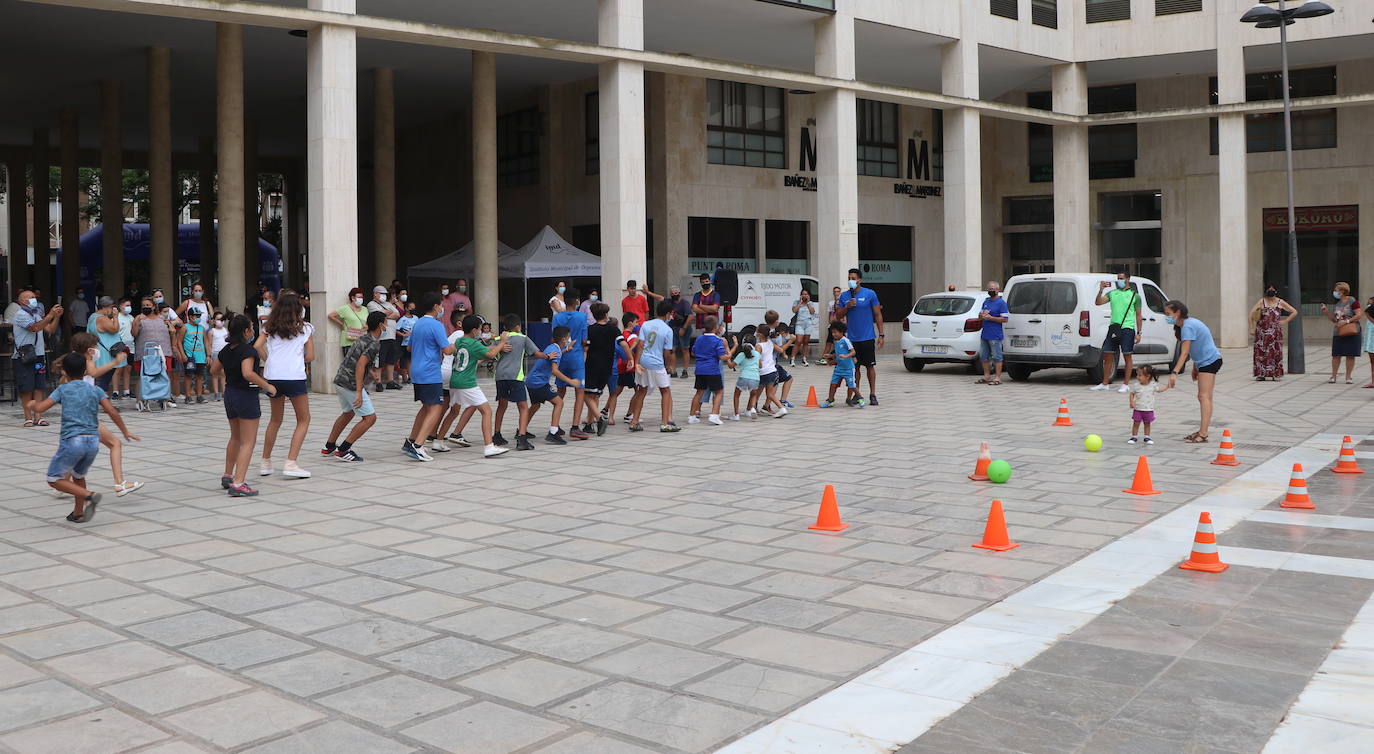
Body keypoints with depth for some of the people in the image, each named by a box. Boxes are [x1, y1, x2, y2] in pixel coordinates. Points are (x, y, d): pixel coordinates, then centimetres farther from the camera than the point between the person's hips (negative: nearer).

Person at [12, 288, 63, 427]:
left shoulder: (37, 314, 18)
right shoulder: (20, 314, -7)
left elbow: (50, 330, 14)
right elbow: (35, 327, -21)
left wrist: (57, 316, 1)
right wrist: (50, 315, -24)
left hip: (39, 355, 7)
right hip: (24, 357, -7)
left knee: (39, 387, 4)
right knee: (26, 389, -2)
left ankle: (38, 417, 6)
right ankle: (28, 417, 4)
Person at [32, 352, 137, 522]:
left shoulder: (63, 390, 4)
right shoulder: (95, 390, 9)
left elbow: (39, 409, -1)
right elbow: (112, 412, -2)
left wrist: (33, 404, 22)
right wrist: (125, 432, 8)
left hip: (72, 441, -4)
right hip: (93, 441, 4)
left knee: (54, 479, 8)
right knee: (78, 475, 27)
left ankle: (89, 496, -12)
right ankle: (78, 513, 29)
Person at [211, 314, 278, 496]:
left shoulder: (227, 349, 7)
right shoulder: (247, 349, -18)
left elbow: (214, 369, 20)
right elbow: (248, 373, -33)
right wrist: (267, 386, -23)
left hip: (229, 393, 9)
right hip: (246, 395, -9)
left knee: (235, 438, 25)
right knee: (248, 442, -5)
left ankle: (227, 476, 37)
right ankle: (238, 484, -13)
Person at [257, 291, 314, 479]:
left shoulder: (270, 326, 11)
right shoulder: (305, 328, 6)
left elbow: (257, 347, -2)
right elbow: (310, 357, 5)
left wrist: (269, 361, 11)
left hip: (273, 377, 4)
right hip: (295, 377, -4)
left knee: (275, 419, 21)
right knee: (303, 420, 8)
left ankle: (265, 463, 25)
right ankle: (290, 463, -5)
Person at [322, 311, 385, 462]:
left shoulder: (362, 338, 14)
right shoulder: (374, 344, -15)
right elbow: (360, 364, -26)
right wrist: (359, 393, -29)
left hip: (340, 380, 10)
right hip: (351, 384, -10)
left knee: (347, 413, 28)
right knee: (370, 417, -4)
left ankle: (328, 447, 35)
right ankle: (343, 450, -6)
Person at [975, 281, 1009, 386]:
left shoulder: (1001, 303, -7)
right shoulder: (986, 301, 17)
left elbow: (1005, 319, -13)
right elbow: (980, 315, 25)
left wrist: (990, 318, -17)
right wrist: (982, 315, 0)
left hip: (995, 335, -8)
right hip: (984, 334, 8)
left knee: (996, 356, -4)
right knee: (983, 356, 12)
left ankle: (998, 377, 0)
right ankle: (986, 376, 22)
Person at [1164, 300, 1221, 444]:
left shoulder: (1188, 327, -19)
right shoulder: (1190, 322, 12)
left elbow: (1184, 353, -26)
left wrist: (1174, 373, -31)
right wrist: (1195, 367, 19)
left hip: (1209, 361, -11)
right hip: (1204, 362, 11)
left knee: (1204, 396, -14)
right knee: (1203, 397, 13)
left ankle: (1203, 434, -18)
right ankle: (1202, 431, 17)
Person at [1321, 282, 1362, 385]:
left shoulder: (1352, 301, -6)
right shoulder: (1338, 303, 13)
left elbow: (1358, 315, -13)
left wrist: (1346, 321, -21)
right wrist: (1326, 312, 3)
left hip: (1351, 332, -5)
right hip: (1338, 332, 6)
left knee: (1350, 355, 0)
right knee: (1336, 355, 2)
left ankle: (1348, 377, 7)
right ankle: (1333, 376, 8)